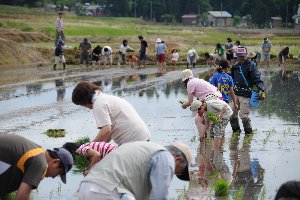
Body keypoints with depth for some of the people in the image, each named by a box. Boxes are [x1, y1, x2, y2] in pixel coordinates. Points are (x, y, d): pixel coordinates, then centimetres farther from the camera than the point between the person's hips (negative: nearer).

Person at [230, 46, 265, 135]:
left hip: (245, 94, -7)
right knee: (232, 113, 10)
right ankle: (236, 129, 29)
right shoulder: (236, 66, 11)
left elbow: (257, 79, -13)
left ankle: (248, 132, 10)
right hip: (235, 93, 7)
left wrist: (261, 90, -25)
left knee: (243, 114, -8)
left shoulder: (251, 65, -8)